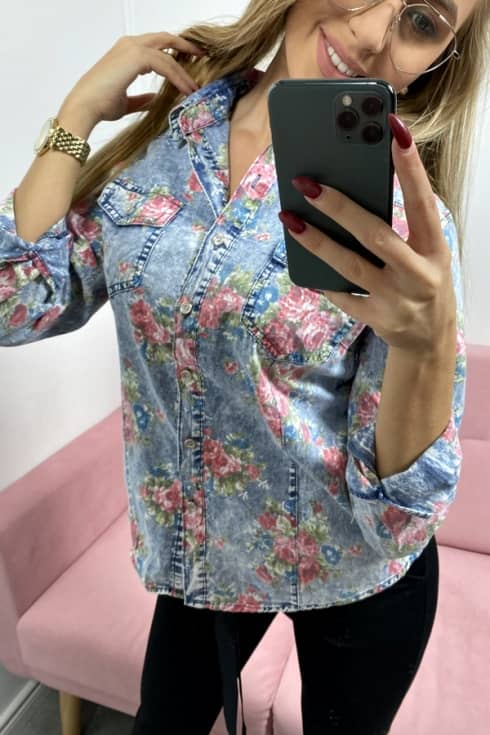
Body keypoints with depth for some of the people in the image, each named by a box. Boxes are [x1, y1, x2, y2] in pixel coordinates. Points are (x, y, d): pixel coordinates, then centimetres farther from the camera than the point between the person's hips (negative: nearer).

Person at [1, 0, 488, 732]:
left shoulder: (403, 209, -20)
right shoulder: (163, 132, -9)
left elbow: (402, 502, -19)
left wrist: (429, 341, -38)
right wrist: (80, 113, -15)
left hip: (354, 565, -2)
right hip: (198, 546, 3)